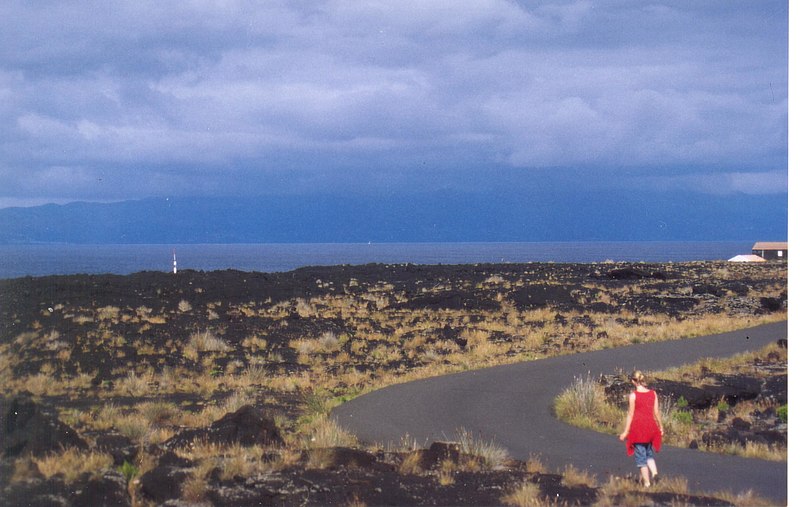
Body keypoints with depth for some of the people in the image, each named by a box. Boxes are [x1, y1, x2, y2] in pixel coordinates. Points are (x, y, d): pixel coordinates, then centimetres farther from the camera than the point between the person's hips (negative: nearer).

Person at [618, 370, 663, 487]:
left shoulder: (633, 395, -11)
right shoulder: (653, 393, 0)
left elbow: (630, 414, -9)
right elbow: (656, 412, 3)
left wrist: (626, 432, -4)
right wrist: (661, 427, 15)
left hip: (638, 427, -4)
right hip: (651, 426, 4)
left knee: (640, 455, 5)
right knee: (649, 453, 19)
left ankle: (646, 482, 4)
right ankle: (654, 471, -7)